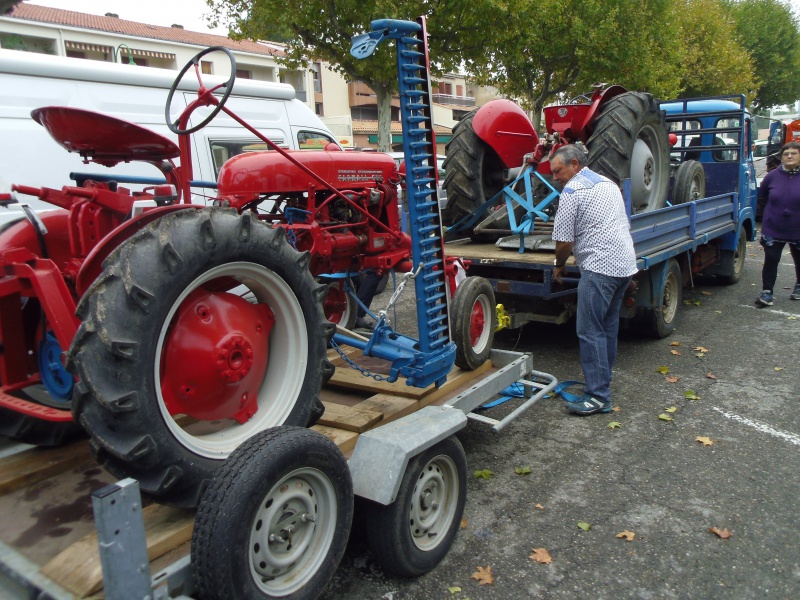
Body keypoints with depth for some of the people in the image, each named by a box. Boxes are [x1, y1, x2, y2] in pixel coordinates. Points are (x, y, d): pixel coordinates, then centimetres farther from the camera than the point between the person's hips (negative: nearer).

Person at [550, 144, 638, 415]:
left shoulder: (572, 192, -8)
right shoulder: (608, 183, 21)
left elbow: (564, 241, -10)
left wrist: (559, 266, 9)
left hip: (600, 266, -10)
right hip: (626, 263, 10)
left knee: (590, 331, -8)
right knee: (608, 325, 18)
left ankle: (598, 395, -8)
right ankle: (603, 377, 29)